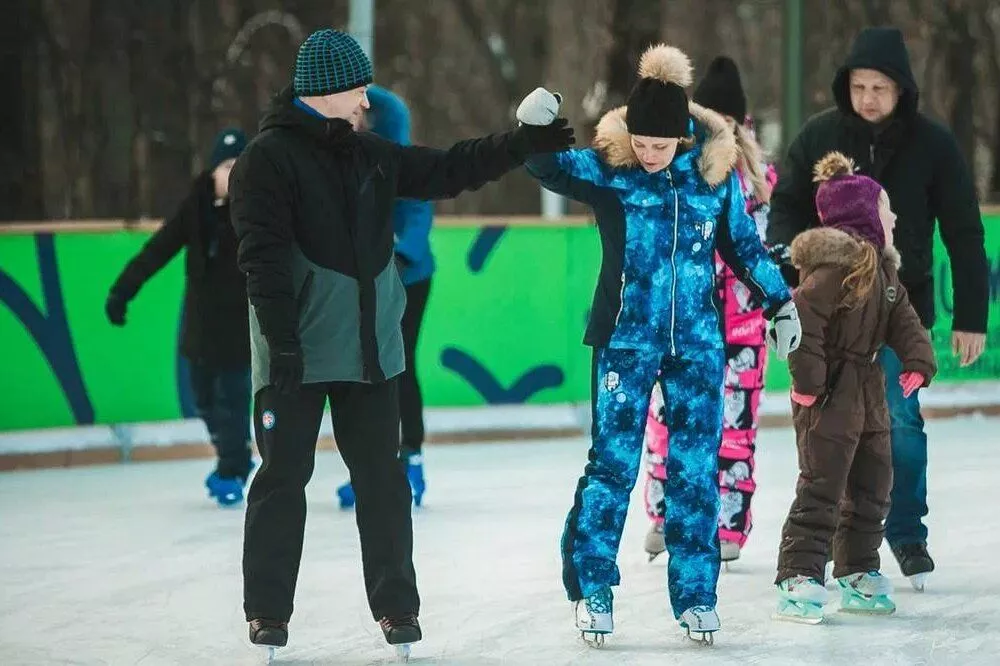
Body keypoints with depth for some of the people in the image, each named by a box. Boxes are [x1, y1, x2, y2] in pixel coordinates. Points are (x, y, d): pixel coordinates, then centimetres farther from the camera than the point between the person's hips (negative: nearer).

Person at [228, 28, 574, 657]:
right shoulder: (269, 157, -9)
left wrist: (523, 144, 11)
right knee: (284, 477, 1)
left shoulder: (370, 155, 12)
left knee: (383, 479, 6)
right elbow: (263, 253, -15)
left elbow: (447, 171, 18)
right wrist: (281, 338, -21)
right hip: (298, 352, -6)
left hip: (371, 347, 6)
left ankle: (397, 605, 14)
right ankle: (268, 612, 10)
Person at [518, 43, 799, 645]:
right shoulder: (607, 168, -8)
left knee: (696, 470, 5)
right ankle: (591, 588, 10)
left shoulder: (715, 171, -2)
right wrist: (533, 132, -42)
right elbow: (552, 167, -22)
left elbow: (742, 244, 10)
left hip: (698, 343, 2)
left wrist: (780, 300, 14)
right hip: (627, 340, -2)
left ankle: (695, 594, 15)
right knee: (613, 464, -3)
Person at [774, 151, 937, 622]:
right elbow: (804, 319, -26)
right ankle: (798, 578, -8)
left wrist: (918, 359, -4)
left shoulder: (880, 266, 11)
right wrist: (806, 380, -27)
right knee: (822, 486, -10)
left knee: (872, 485, 15)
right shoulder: (835, 264, -20)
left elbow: (902, 318, 12)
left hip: (868, 389, 10)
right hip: (830, 392, -10)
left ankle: (858, 574, 25)